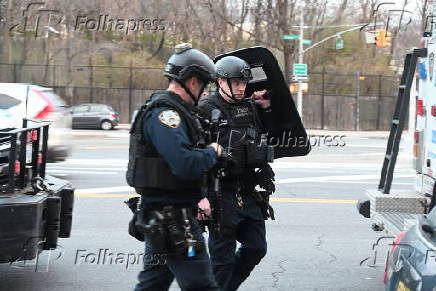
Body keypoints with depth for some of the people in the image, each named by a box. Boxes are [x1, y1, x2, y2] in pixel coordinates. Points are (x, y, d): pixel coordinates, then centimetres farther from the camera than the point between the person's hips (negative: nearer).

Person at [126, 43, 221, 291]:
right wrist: (213, 152, -10)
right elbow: (186, 164, -28)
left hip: (158, 219, 11)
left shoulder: (167, 110, 17)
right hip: (174, 221, -11)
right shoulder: (165, 114, -17)